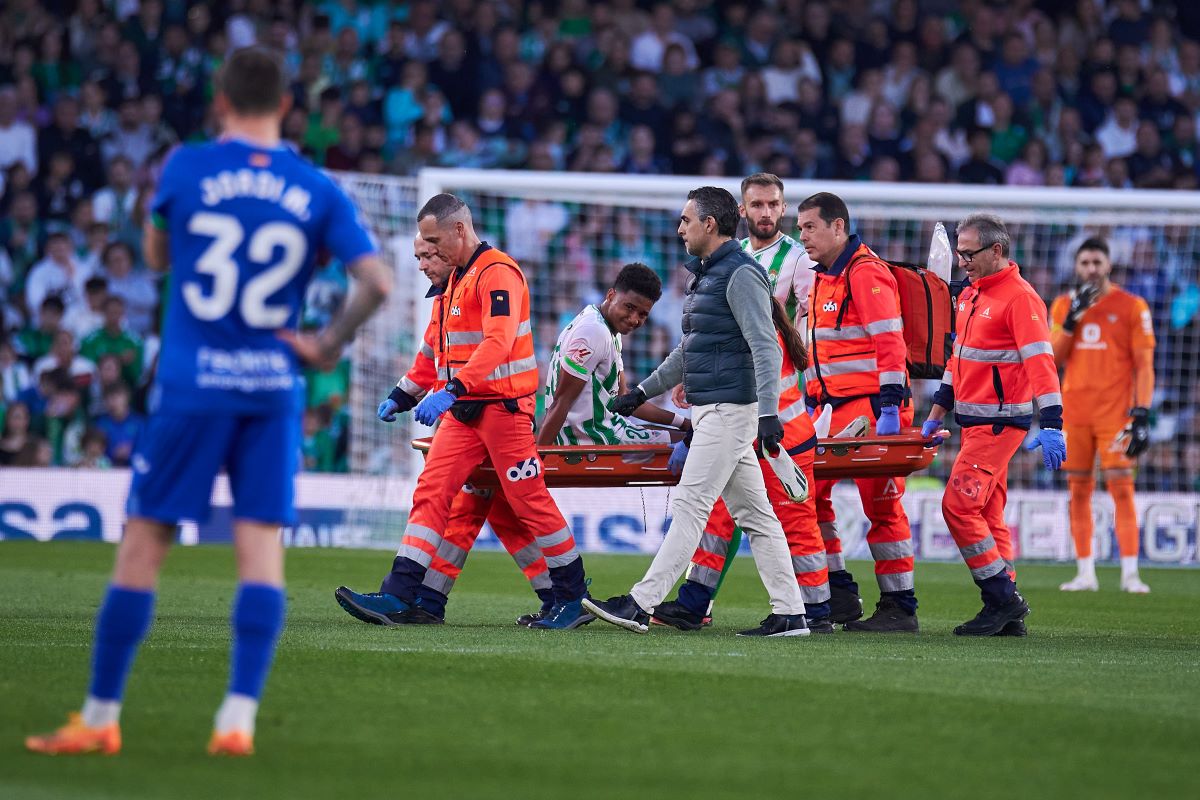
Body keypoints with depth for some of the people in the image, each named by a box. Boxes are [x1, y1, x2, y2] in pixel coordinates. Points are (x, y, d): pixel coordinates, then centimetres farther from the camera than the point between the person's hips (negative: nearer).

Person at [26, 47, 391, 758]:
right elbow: (378, 282, -7)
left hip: (192, 384, -1)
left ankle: (100, 717, 9)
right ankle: (240, 718, -8)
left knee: (144, 543, 4)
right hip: (275, 388, 1)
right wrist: (330, 345, 3)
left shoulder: (186, 168, -1)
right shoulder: (318, 191, 1)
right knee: (261, 546, 1)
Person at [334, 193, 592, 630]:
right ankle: (399, 594, -10)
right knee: (431, 492, -3)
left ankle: (573, 598, 9)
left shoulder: (498, 273, -13)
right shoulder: (457, 278, 17)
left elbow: (498, 343, -27)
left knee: (529, 501, -3)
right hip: (464, 409, 9)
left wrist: (452, 390, -36)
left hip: (503, 407, -9)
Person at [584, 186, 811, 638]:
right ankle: (790, 614, 7)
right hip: (709, 410, 10)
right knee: (754, 515, 7)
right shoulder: (704, 275, 19)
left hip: (731, 409, -10)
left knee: (690, 504, -11)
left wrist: (768, 413, -29)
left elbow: (766, 348, -20)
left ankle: (641, 605, -13)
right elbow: (689, 351, 30)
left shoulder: (741, 274, -12)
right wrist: (643, 392, 32)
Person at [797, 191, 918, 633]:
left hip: (870, 406, -9)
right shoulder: (822, 280, 18)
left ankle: (899, 607, 0)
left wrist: (889, 408, -22)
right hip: (835, 408, 9)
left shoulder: (867, 273, -10)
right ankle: (838, 594, 12)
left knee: (880, 504, -6)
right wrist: (810, 406, 22)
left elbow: (889, 344, -17)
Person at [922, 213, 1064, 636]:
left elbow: (1040, 362, -20)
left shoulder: (1020, 297, -13)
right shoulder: (970, 295, 15)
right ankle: (1008, 614, 11)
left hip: (1000, 422, -9)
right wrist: (937, 414, 26)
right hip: (974, 422, 9)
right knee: (987, 514, 8)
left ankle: (1002, 599, -7)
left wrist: (1051, 426, -26)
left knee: (959, 506, -14)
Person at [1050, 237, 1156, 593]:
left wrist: (1142, 411, -10)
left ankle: (1130, 573, -11)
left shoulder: (1131, 306, 1)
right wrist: (1072, 319, -8)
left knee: (1121, 487, -10)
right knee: (1078, 489, 4)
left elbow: (1144, 364, -1)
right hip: (1074, 411, 4)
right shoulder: (1063, 306, 12)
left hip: (1115, 412, -4)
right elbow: (1052, 358, 5)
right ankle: (1085, 573, 8)